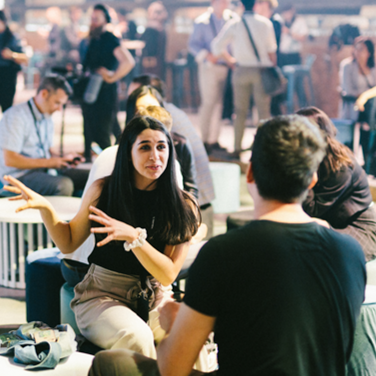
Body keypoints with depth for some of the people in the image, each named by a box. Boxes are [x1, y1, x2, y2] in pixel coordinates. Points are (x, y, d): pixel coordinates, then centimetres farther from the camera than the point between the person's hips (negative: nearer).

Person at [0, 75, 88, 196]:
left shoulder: (47, 119, 15)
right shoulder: (16, 116, -12)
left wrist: (63, 159, 2)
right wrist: (48, 162, -16)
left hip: (45, 170, 8)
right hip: (20, 175, -8)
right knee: (64, 185, -34)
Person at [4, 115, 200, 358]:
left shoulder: (183, 206, -2)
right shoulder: (103, 190, 1)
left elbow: (168, 274, -8)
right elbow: (68, 243, 11)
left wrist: (133, 236, -22)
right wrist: (45, 208, -6)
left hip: (155, 300, 1)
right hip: (102, 295, -1)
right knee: (135, 336, -34)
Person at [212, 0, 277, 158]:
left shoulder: (233, 24, -3)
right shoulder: (265, 23, -1)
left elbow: (217, 46, -1)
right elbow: (271, 50, 4)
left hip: (242, 69, 0)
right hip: (261, 69, 0)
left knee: (240, 111, 7)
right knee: (264, 111, 3)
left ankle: (237, 148, 8)